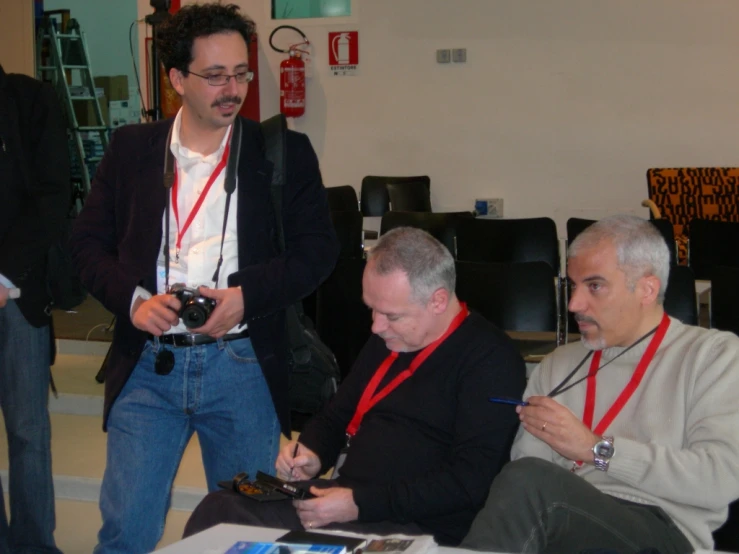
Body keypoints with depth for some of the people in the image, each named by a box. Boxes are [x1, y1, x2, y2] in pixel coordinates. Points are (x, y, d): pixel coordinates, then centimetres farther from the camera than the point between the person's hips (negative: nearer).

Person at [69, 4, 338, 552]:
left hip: (242, 365, 0)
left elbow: (318, 248, 1)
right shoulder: (131, 148, 6)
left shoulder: (284, 152, 3)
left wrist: (247, 295, -14)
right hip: (148, 362, 1)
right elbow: (89, 241, 8)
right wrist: (132, 298, -10)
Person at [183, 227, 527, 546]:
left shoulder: (489, 360, -10)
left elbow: (469, 481, -18)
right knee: (219, 510, -17)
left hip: (417, 526, -8)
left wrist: (361, 504, -20)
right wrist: (313, 455, 5)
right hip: (346, 499, 8)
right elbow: (335, 417, 29)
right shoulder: (386, 341, 16)